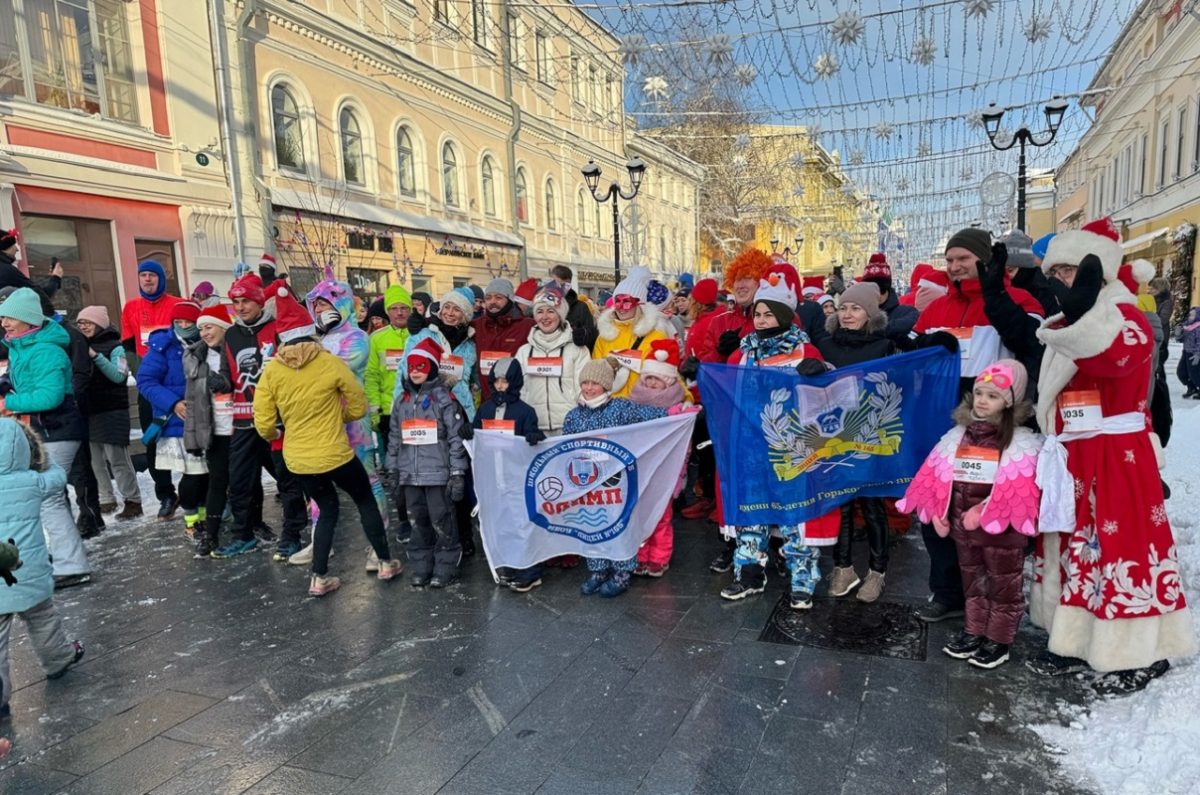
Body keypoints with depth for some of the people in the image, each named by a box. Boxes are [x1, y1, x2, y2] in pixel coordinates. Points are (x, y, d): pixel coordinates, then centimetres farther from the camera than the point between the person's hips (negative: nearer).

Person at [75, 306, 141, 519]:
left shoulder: (114, 346, -3)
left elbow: (119, 375, -14)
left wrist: (96, 356, -22)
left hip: (112, 411, -5)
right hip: (88, 411, 5)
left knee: (118, 458, -6)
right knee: (94, 459, 7)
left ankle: (132, 501, 1)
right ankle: (106, 500, 17)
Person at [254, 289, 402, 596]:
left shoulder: (271, 370, -6)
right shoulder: (331, 363, -12)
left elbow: (264, 425, -4)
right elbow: (359, 407, -4)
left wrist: (276, 435, 17)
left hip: (297, 458, 4)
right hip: (334, 453, -3)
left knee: (327, 509, 22)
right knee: (366, 501, 18)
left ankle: (319, 578, 21)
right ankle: (385, 563, 25)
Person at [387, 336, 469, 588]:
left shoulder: (444, 399, -6)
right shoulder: (402, 400, 12)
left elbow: (456, 438, -9)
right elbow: (395, 438, 17)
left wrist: (458, 473, -12)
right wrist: (392, 470, 15)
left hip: (438, 473, -5)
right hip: (410, 473, 5)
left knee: (441, 521, 0)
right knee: (418, 521, 12)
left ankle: (446, 569, 13)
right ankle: (421, 568, 24)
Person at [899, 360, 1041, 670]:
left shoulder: (1021, 442, -11)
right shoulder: (958, 435, 3)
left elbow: (1017, 489, -20)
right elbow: (938, 476, 2)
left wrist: (984, 513, -24)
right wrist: (938, 513, -4)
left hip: (1002, 528, -5)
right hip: (963, 525, 5)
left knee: (1004, 584, 11)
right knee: (972, 582, 19)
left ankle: (999, 640, 24)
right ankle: (973, 631, 32)